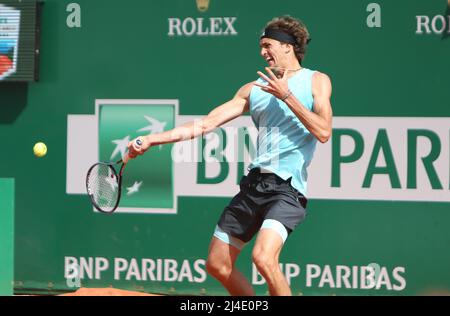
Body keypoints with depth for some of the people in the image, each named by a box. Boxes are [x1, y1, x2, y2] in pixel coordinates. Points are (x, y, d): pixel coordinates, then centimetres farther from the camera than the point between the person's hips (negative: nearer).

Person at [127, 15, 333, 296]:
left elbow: (323, 132, -8)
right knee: (218, 265, 6)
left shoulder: (316, 81, 5)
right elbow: (205, 124, 11)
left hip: (288, 186, -6)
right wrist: (151, 139, 4)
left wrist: (286, 96, -10)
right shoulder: (254, 88, 17)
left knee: (264, 257, -28)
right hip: (255, 183, 6)